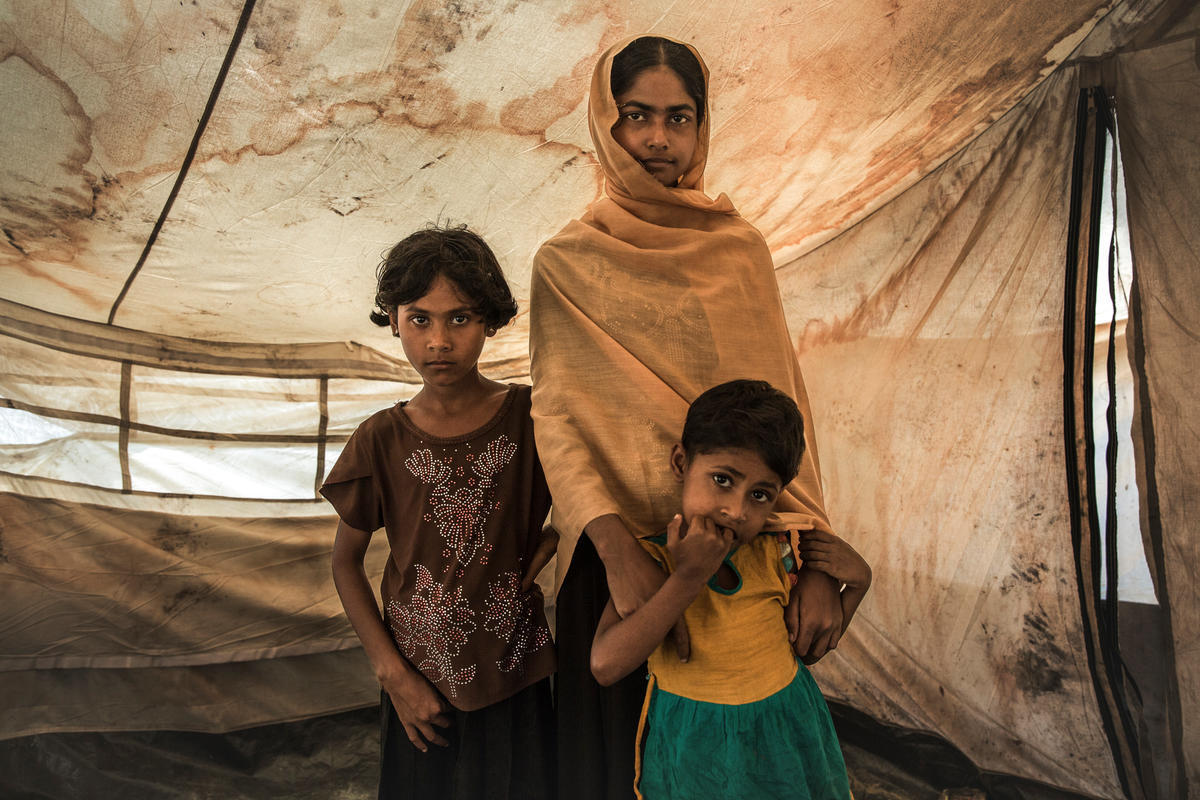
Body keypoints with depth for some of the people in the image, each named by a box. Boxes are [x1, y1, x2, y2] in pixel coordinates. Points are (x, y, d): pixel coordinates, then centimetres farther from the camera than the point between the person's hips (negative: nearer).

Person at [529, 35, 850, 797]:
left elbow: (783, 402, -4)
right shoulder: (567, 262, 1)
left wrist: (817, 559, -16)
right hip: (621, 544, -1)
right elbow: (558, 414, -9)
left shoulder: (741, 248, 4)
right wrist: (616, 547, -26)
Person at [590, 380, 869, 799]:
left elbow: (807, 642, 4)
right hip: (692, 748, -3)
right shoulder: (650, 556, -20)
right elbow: (606, 665, -33)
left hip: (785, 732, 3)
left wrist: (858, 581, -10)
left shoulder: (773, 552, -11)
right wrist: (688, 576, -34)